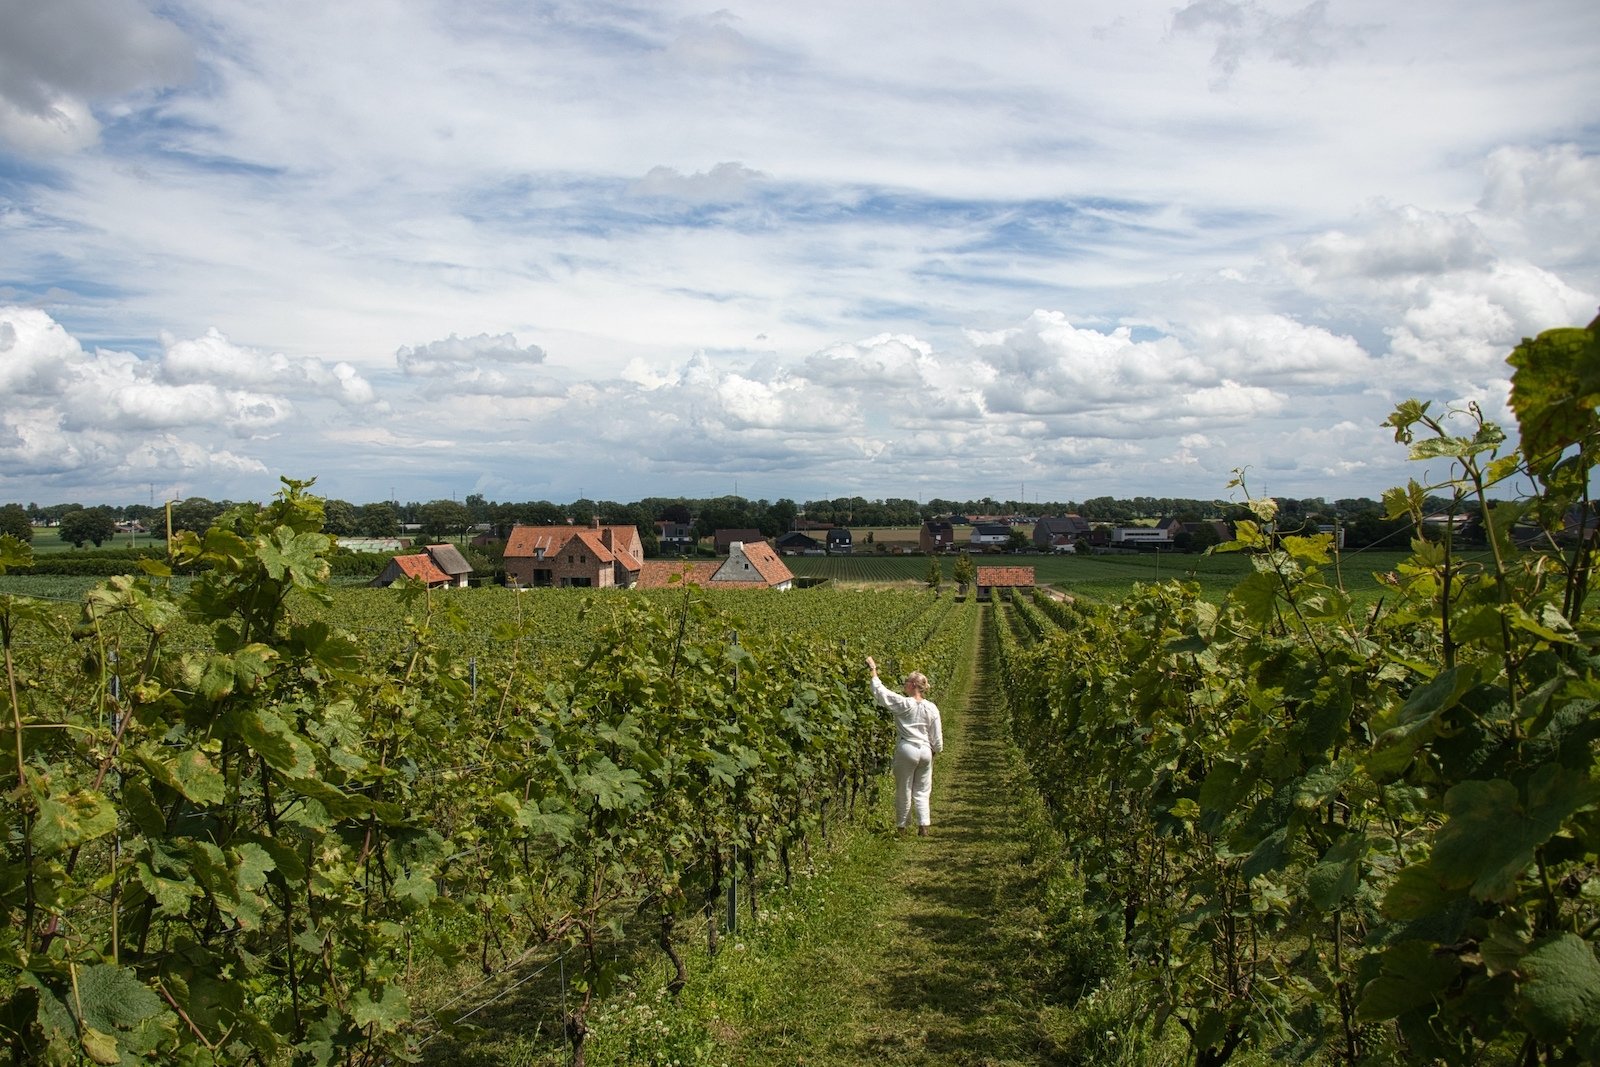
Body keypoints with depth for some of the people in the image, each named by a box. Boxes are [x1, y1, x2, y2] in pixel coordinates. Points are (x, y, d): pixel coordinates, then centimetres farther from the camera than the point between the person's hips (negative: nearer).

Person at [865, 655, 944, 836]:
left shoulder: (903, 704, -11)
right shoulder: (932, 708, 0)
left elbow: (880, 691, -8)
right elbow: (937, 736, 6)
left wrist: (873, 670, 3)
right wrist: (936, 750, 23)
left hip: (907, 750, -3)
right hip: (926, 751, 4)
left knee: (903, 791, 9)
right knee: (922, 791, 12)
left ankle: (901, 826, 19)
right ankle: (923, 826, 4)